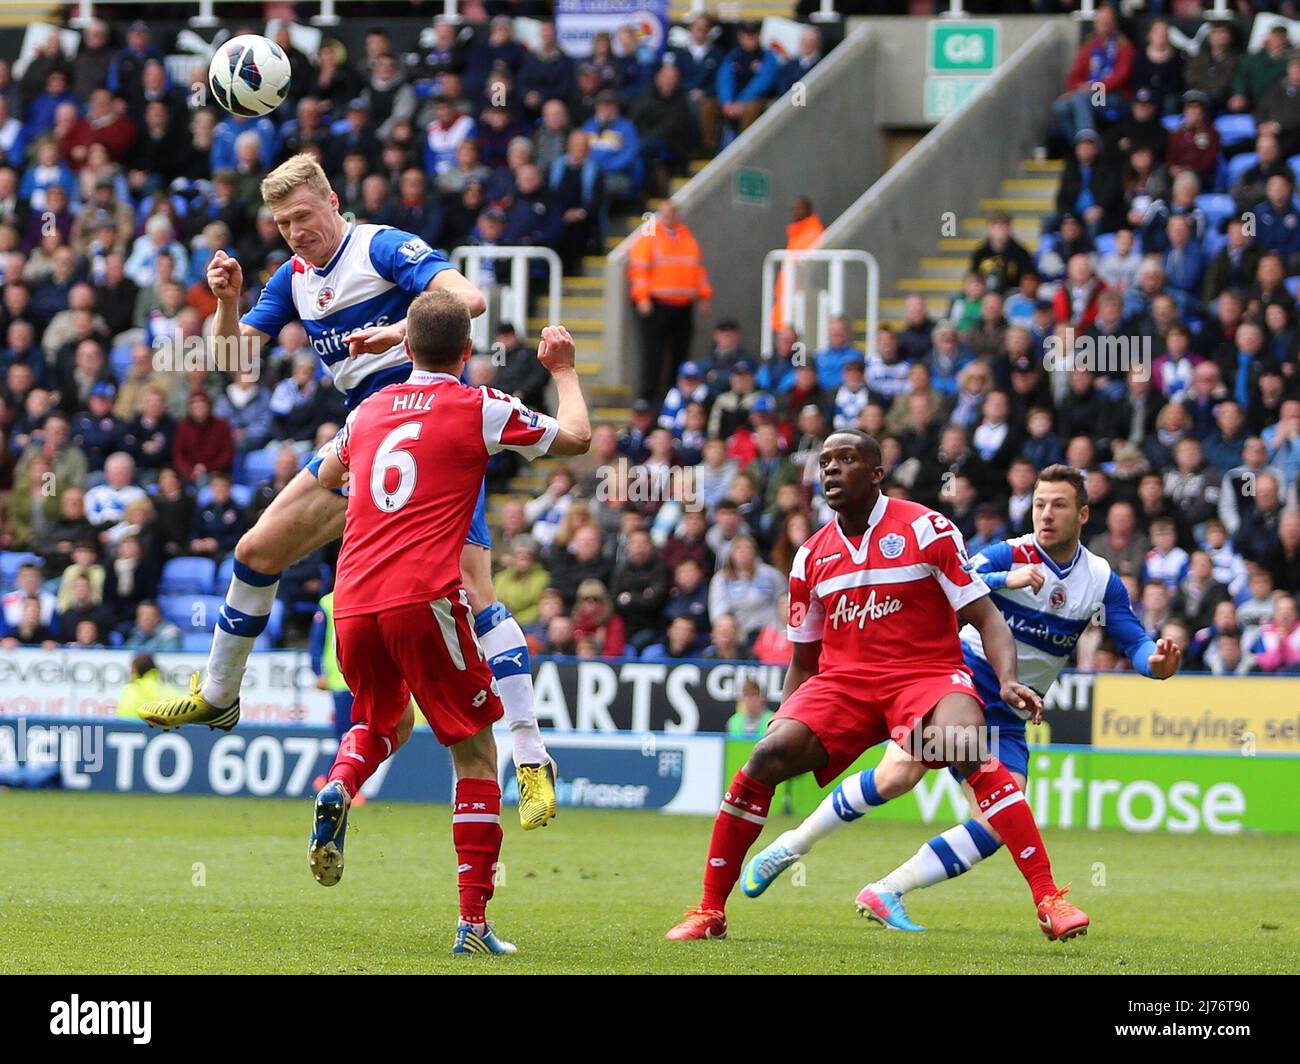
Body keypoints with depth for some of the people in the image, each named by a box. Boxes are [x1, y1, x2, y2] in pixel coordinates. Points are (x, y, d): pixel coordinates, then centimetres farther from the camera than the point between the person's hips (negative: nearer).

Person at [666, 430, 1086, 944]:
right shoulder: (812, 556, 11)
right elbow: (804, 661, 21)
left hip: (926, 674, -4)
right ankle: (709, 911, -9)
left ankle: (1049, 901, -31)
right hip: (841, 682, 4)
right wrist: (782, 720, 9)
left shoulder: (926, 529, -3)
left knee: (970, 751, -34)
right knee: (767, 757, -21)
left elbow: (986, 618, -5)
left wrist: (1008, 681, -22)